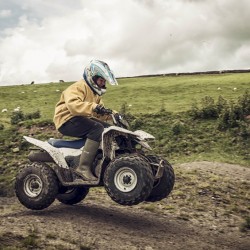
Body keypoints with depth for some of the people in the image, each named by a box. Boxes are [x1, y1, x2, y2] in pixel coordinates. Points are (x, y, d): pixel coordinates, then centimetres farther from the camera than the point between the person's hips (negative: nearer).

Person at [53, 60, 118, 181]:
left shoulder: (95, 91, 20)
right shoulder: (78, 87, -12)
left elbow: (99, 112, 17)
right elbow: (73, 104, -31)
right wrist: (92, 107, -42)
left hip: (82, 119, 10)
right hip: (67, 120, -10)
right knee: (97, 128, -30)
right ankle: (83, 167, -35)